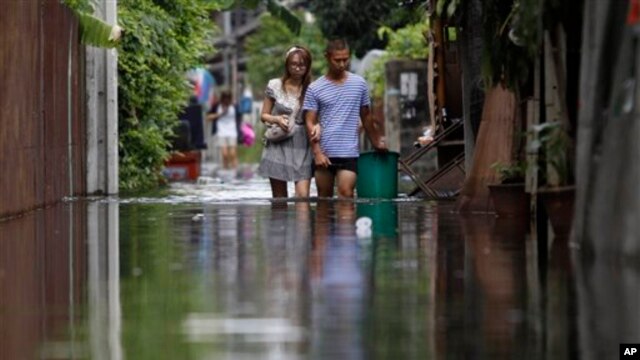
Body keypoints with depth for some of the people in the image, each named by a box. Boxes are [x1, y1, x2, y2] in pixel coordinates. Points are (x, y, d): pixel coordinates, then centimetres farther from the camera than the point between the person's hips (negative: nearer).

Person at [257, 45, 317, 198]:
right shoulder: (275, 86, 2)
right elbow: (263, 115, 9)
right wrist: (276, 119, -13)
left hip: (302, 147, 0)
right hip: (278, 146, 0)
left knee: (303, 195, -12)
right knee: (279, 198, 5)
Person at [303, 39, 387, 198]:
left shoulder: (359, 84, 8)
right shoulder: (315, 89, 2)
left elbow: (366, 117, 18)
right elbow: (310, 122, -1)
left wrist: (376, 142, 19)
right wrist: (317, 152, -10)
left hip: (349, 152, 0)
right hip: (323, 154, 0)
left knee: (346, 193, -13)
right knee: (324, 197, 7)